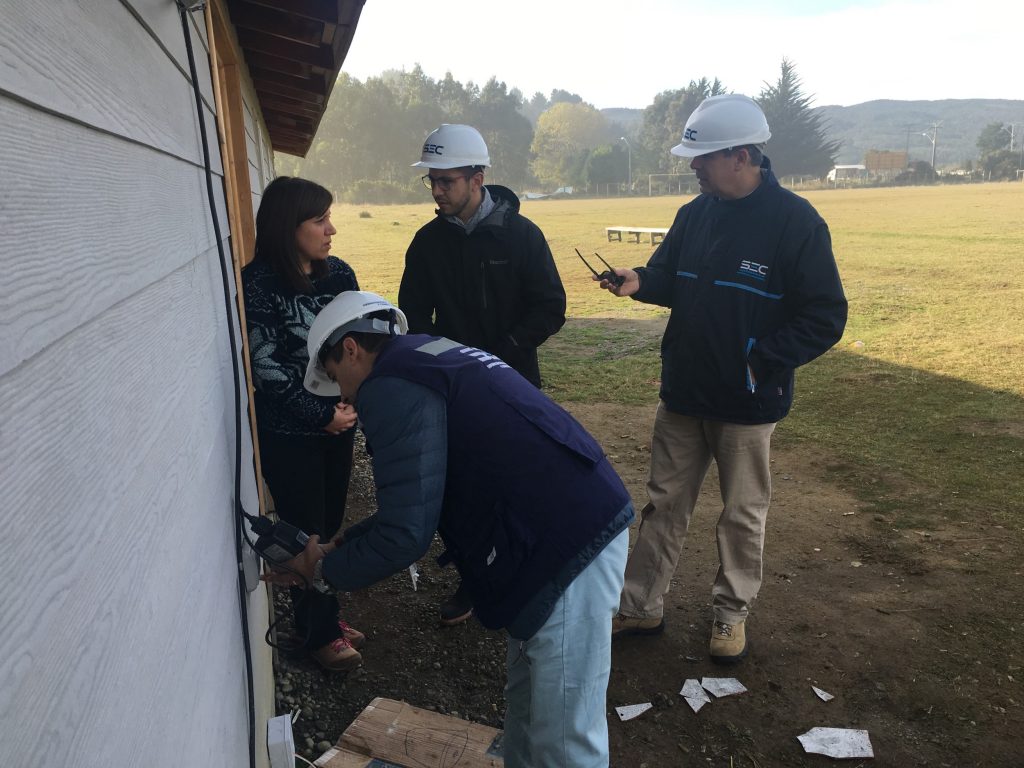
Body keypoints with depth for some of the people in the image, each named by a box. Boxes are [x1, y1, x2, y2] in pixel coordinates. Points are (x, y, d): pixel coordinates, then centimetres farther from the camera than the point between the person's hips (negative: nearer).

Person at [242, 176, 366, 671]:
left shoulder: (339, 274, 2)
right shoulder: (258, 285, -13)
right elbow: (266, 366, -15)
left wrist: (350, 404, -9)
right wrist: (322, 414, -13)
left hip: (337, 423, 5)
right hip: (287, 434, -5)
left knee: (330, 526, 15)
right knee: (306, 532, 7)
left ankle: (327, 616, 33)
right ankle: (319, 633, 24)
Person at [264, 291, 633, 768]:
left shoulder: (390, 385, -12)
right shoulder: (427, 359, 20)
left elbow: (406, 533, -15)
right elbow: (418, 500, 25)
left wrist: (325, 570, 3)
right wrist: (343, 546, 25)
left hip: (567, 542, -10)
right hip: (583, 522, 10)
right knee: (526, 701, 24)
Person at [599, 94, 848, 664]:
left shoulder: (795, 221, -15)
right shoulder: (696, 213, 3)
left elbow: (826, 317, -14)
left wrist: (762, 359, -22)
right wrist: (641, 282, -8)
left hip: (747, 403, -5)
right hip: (682, 393, 5)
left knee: (743, 514, 12)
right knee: (665, 503, 13)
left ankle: (732, 614, 32)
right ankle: (641, 607, 28)